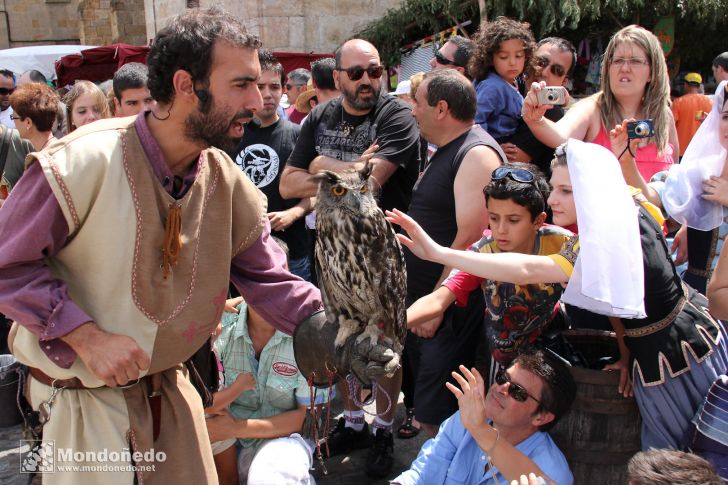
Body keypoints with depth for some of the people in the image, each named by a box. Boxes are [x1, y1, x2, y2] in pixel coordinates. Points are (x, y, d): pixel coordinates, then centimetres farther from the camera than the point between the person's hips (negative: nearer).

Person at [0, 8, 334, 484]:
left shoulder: (229, 184, -7)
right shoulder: (80, 162, -23)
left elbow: (271, 281, -3)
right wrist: (87, 337, -25)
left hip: (170, 385, 5)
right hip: (85, 391, -5)